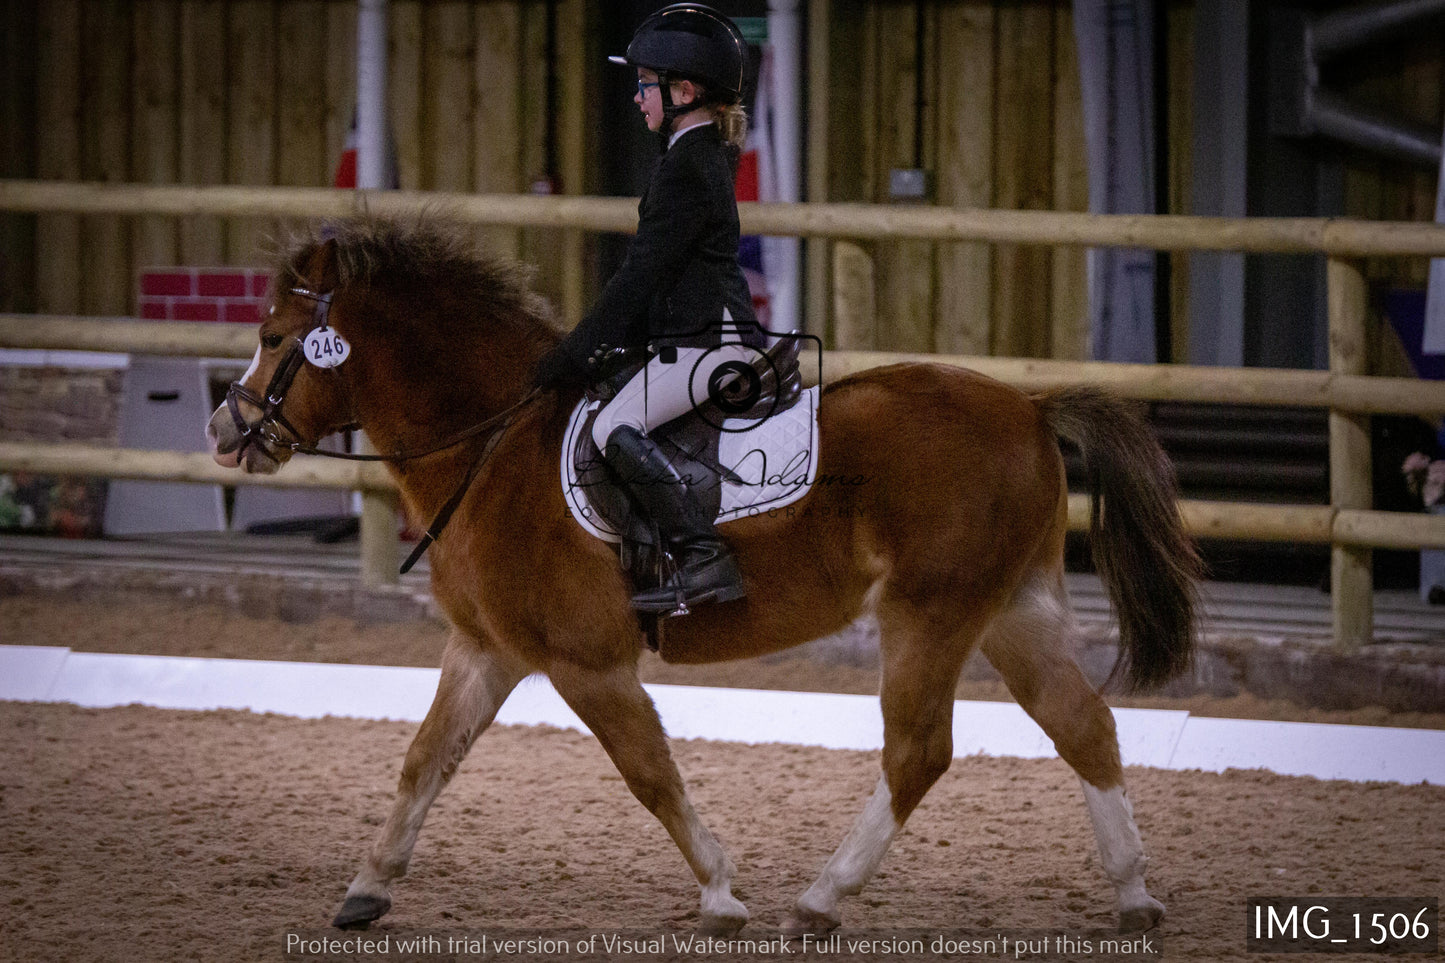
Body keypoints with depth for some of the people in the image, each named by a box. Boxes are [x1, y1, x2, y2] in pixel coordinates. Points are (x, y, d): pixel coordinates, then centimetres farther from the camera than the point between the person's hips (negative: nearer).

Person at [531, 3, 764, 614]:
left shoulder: (687, 165, -14)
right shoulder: (708, 153, 18)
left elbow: (644, 272, -15)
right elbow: (651, 269, 23)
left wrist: (576, 353, -11)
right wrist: (590, 345, 22)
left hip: (705, 340, -11)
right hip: (717, 334, 11)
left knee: (615, 428, -19)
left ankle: (703, 558, -27)